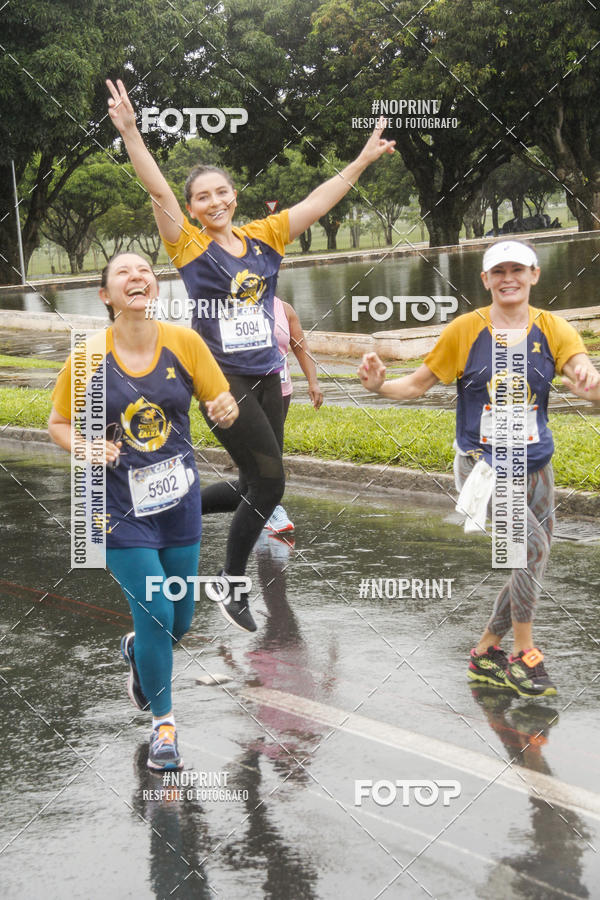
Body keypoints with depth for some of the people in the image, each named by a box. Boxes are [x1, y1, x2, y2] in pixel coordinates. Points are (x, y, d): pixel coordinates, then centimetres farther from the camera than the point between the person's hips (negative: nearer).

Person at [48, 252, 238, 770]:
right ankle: (163, 722, 16)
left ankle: (137, 649, 49)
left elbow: (222, 405, 3)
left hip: (180, 498, 3)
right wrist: (85, 446, -20)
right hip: (120, 505, -3)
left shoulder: (184, 343, -6)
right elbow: (59, 423, 1)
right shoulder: (89, 357, -11)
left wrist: (226, 410, -20)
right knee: (156, 614, -7)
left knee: (180, 621, 12)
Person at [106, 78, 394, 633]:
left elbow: (319, 201, 10)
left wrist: (364, 159, 8)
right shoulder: (190, 246, -3)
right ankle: (230, 585, 12)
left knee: (257, 484, 11)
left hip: (266, 375, 6)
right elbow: (158, 191, -16)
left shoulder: (262, 237, 8)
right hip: (222, 378, -6)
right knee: (269, 481, -8)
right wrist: (129, 132, -27)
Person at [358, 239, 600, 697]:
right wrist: (379, 385, -21)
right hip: (481, 465, -4)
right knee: (533, 546, -22)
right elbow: (418, 384, -1)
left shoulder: (552, 329, -2)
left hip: (534, 466, 4)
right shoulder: (466, 331, -6)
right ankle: (523, 653, -7)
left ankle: (486, 652, 28)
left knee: (532, 567, 8)